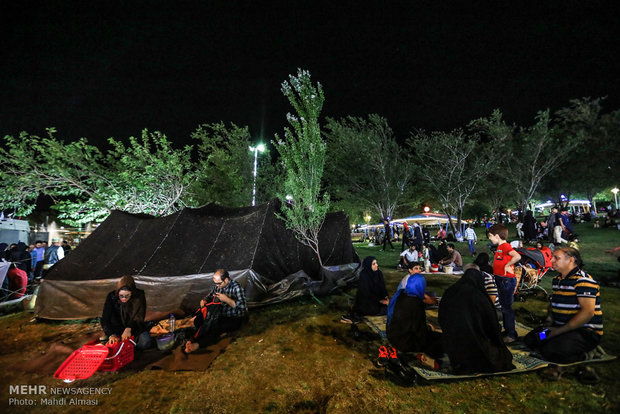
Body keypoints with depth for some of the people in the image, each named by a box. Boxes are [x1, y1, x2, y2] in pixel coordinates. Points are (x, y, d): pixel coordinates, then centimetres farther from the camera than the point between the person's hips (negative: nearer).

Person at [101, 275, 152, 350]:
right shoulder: (111, 297, -16)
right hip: (118, 329, 0)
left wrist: (129, 329, -37)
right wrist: (111, 335, -34)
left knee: (145, 343, -24)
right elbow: (105, 320, -18)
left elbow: (139, 317, -18)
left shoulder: (139, 296, -18)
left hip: (135, 327, 0)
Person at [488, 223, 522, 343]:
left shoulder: (505, 246, -17)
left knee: (507, 307, -3)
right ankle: (507, 330, 32)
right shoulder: (500, 247, 13)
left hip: (506, 280, -10)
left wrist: (507, 266, -24)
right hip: (501, 280, 10)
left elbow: (517, 256, -33)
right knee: (503, 306, 19)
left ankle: (512, 335, 6)